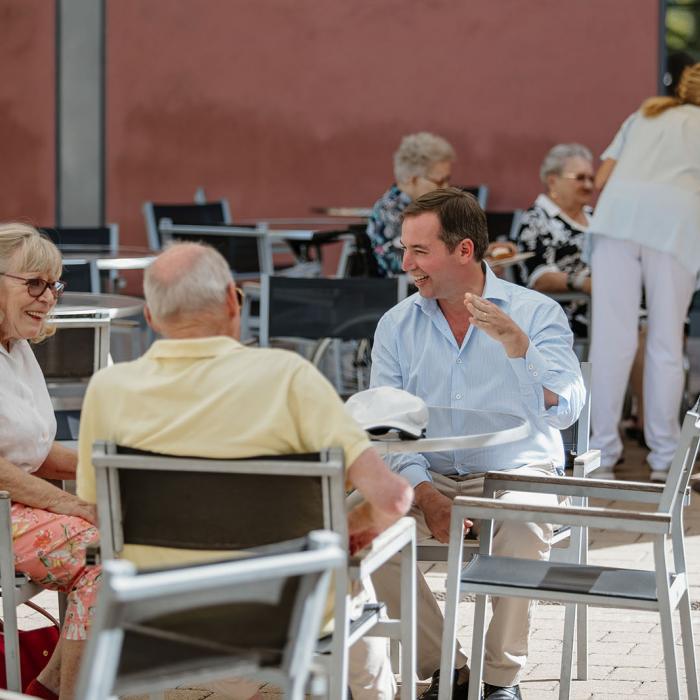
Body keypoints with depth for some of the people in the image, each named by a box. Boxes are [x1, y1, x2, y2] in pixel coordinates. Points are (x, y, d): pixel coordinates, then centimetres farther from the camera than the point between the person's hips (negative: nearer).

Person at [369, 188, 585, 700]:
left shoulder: (537, 312, -1)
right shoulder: (397, 325, 7)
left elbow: (566, 410, -13)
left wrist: (517, 346, -27)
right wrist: (426, 495, -17)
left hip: (517, 473, -3)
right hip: (429, 478, 3)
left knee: (523, 524, -36)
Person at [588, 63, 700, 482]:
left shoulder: (647, 114, 32)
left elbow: (603, 177, 32)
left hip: (621, 207, 2)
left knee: (613, 337, 0)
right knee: (666, 342, 3)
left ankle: (603, 452, -1)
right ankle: (664, 458, 5)